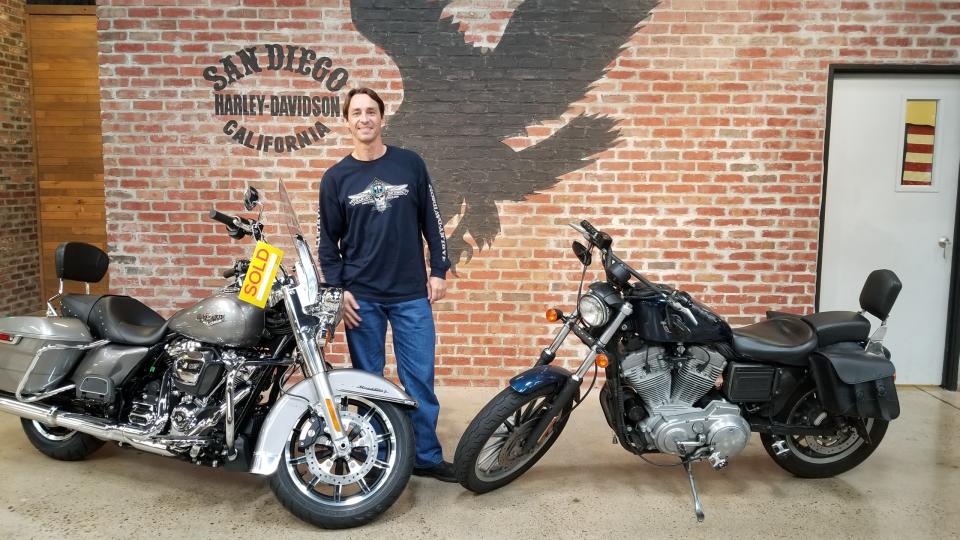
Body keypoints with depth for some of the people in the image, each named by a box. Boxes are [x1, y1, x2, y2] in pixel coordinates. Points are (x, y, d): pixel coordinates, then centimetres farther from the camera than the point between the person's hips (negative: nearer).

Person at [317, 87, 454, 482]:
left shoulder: (410, 164, 4)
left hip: (411, 294, 0)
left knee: (420, 378, 3)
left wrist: (438, 270, 1)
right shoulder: (336, 178, 4)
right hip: (361, 297, 0)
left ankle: (427, 457, 16)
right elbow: (326, 240, 6)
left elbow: (431, 221, 7)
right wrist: (338, 290, -2)